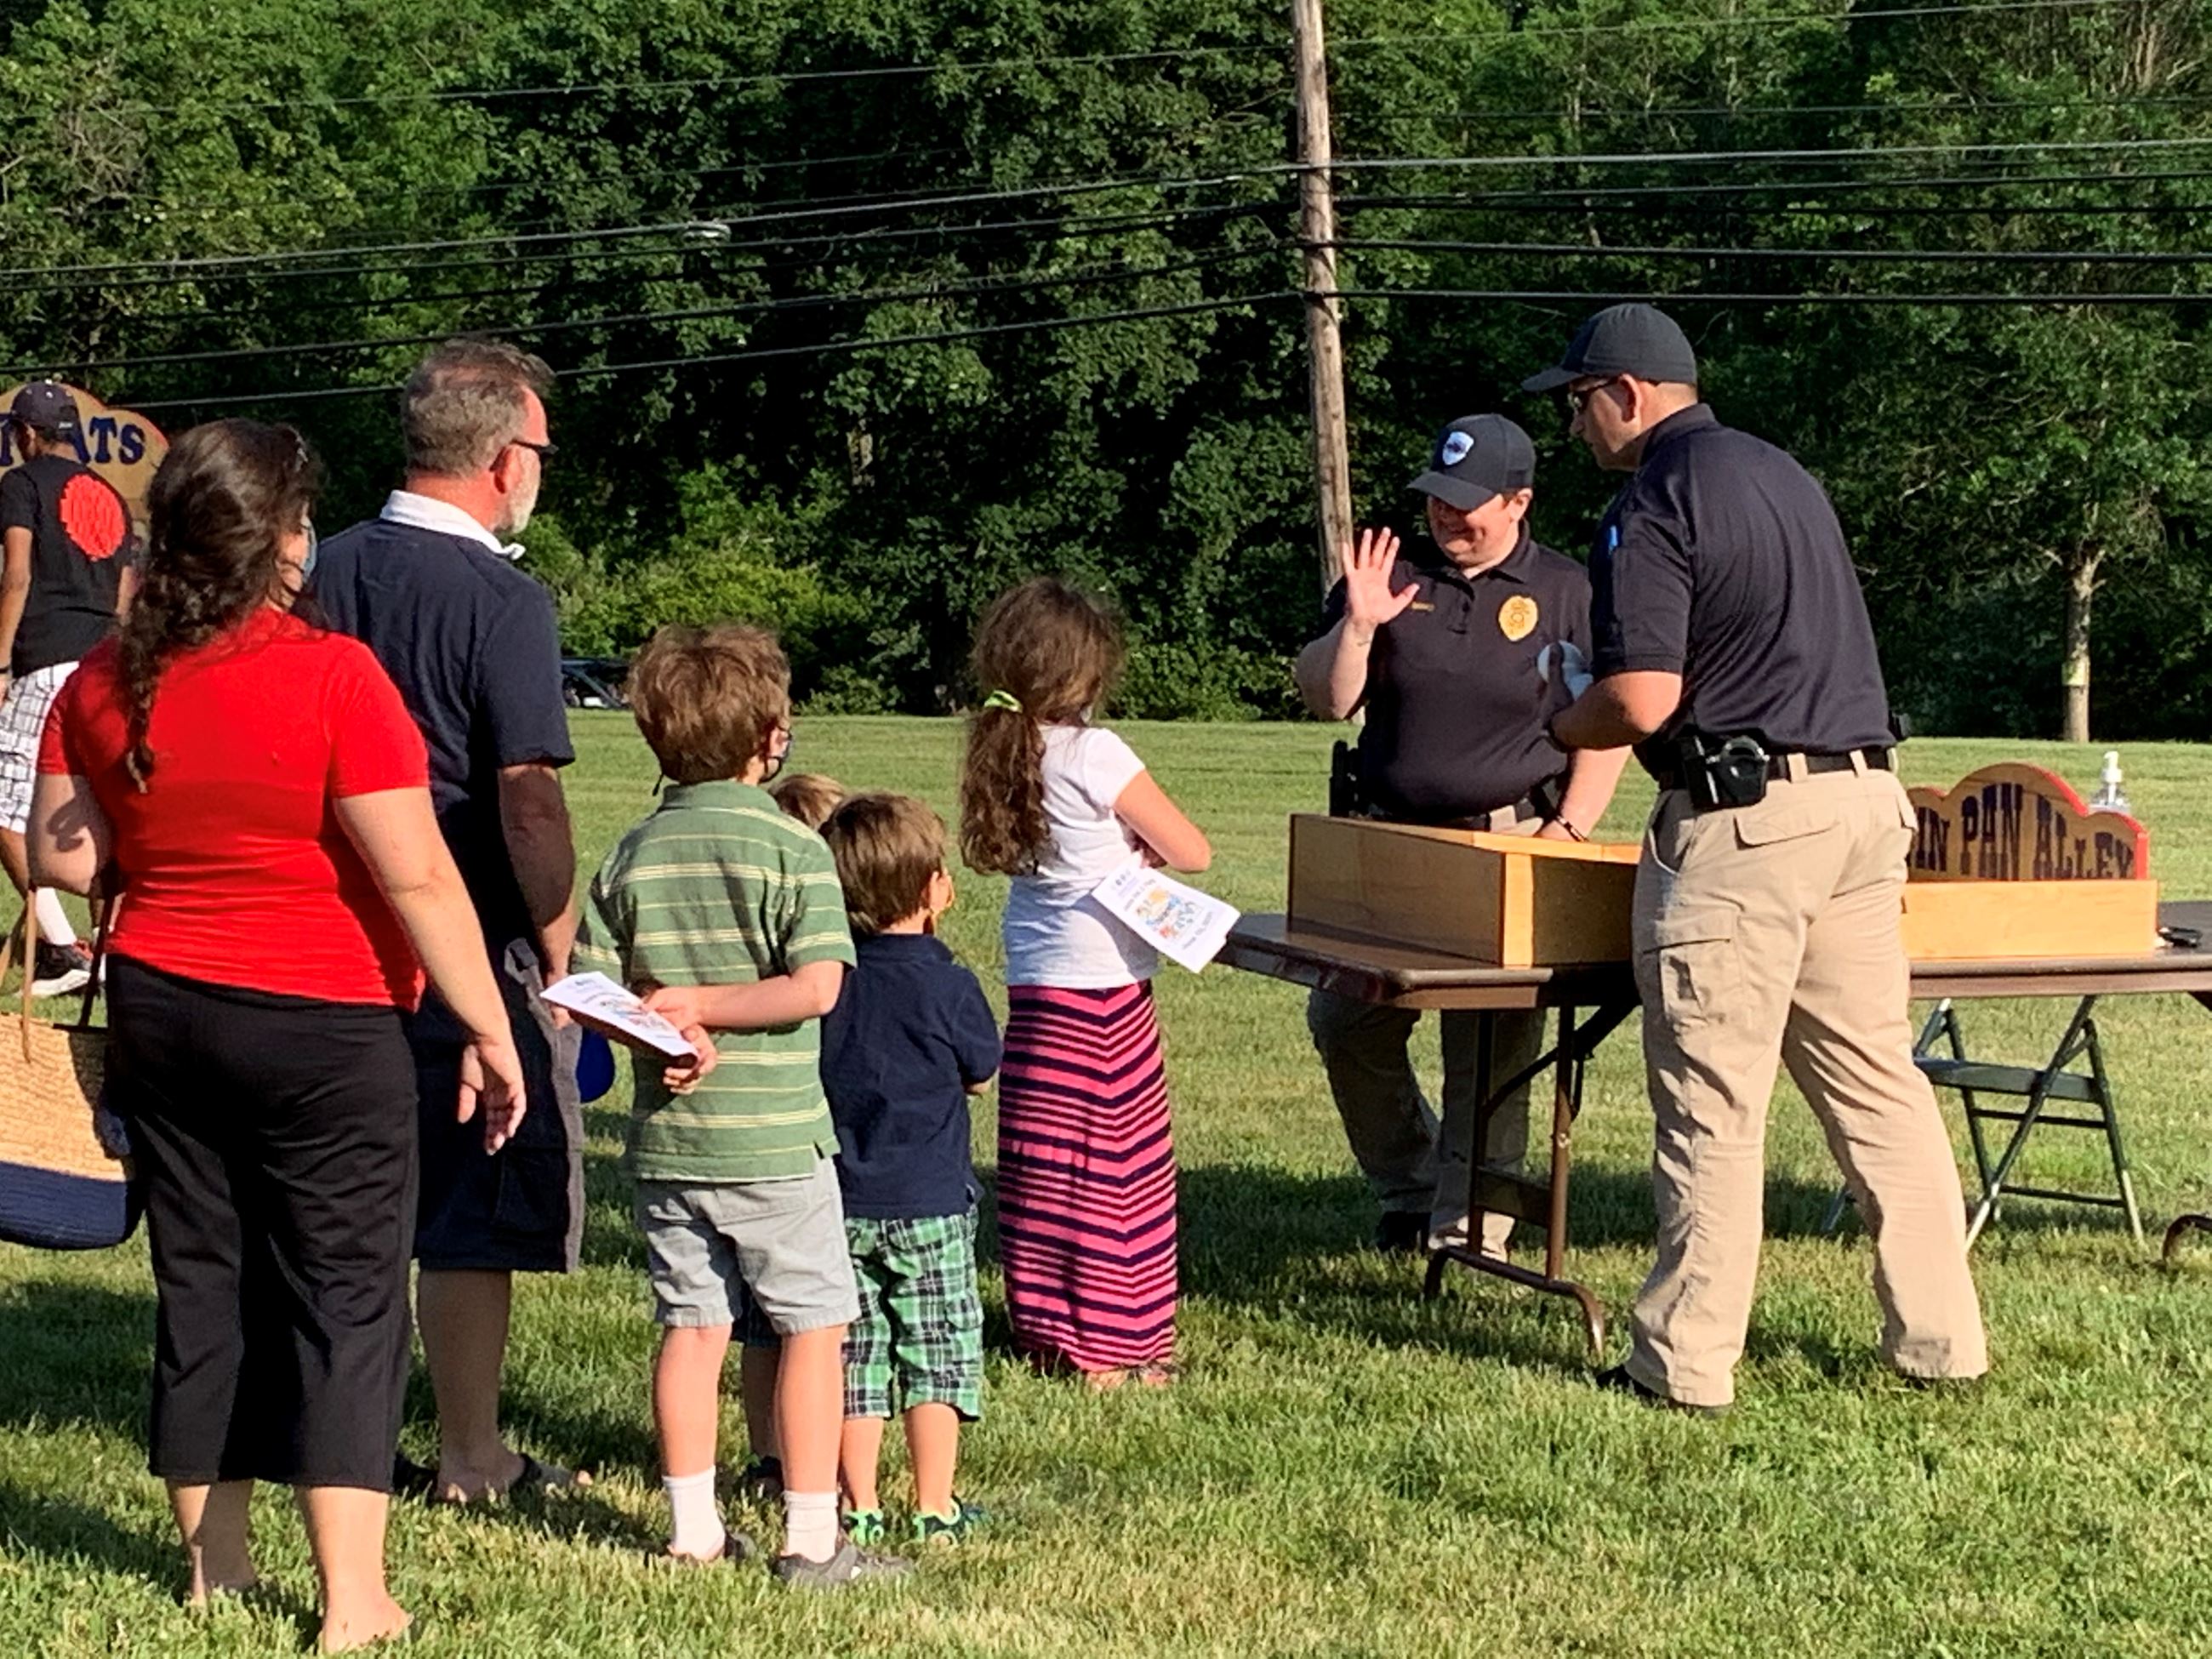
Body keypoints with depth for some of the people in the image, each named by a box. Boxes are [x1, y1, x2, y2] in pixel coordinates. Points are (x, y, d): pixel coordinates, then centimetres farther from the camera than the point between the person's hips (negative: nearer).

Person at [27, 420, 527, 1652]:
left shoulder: (105, 682, 0)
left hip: (160, 1012, 5)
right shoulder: (331, 676, -18)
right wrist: (490, 1029, -11)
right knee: (346, 1297, 1)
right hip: (322, 1029, -5)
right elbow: (418, 878, -18)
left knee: (202, 1285, 15)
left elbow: (62, 857, 7)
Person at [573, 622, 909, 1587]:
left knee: (693, 1323, 13)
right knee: (814, 1326, 4)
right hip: (772, 1141, -5)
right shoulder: (791, 847, -9)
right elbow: (816, 986, -17)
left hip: (666, 1138, 5)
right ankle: (812, 1538, 4)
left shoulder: (633, 854, 4)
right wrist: (705, 1008, -10)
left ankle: (694, 1527, 18)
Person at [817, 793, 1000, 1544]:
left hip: (838, 1201, 3)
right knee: (938, 1354, 7)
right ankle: (935, 1506, 9)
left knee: (856, 1355, 10)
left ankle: (859, 1505, 12)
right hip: (928, 1201, -3)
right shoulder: (947, 986, -12)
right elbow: (980, 1075, 1)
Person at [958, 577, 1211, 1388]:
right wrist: (1145, 840, 8)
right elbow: (1192, 852, -11)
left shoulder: (1004, 752, 5)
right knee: (1119, 1167, 2)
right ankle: (1111, 1344, 6)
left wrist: (1123, 843, 3)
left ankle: (1044, 1327, 18)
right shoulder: (1095, 755, -15)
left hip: (1034, 989, 7)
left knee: (1042, 1167, 12)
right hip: (1104, 994, -7)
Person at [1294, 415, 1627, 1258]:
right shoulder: (1393, 578, 9)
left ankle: (1470, 1227, 2)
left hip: (1512, 846, -3)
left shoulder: (1566, 593, 3)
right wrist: (1356, 626, -13)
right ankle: (1407, 1189, 20)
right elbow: (1324, 698, 5)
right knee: (1347, 1023, 1)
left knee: (1490, 1049, -5)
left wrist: (1566, 833, -9)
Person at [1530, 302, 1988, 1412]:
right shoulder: (1784, 475, 18)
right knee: (1877, 1081, 11)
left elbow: (1641, 701, -17)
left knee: (1713, 1104, -3)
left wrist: (1559, 729, 4)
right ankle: (1939, 1336, 14)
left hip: (1743, 819, -8)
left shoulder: (1652, 506, -9)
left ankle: (1685, 1362, 2)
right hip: (1863, 799, 8)